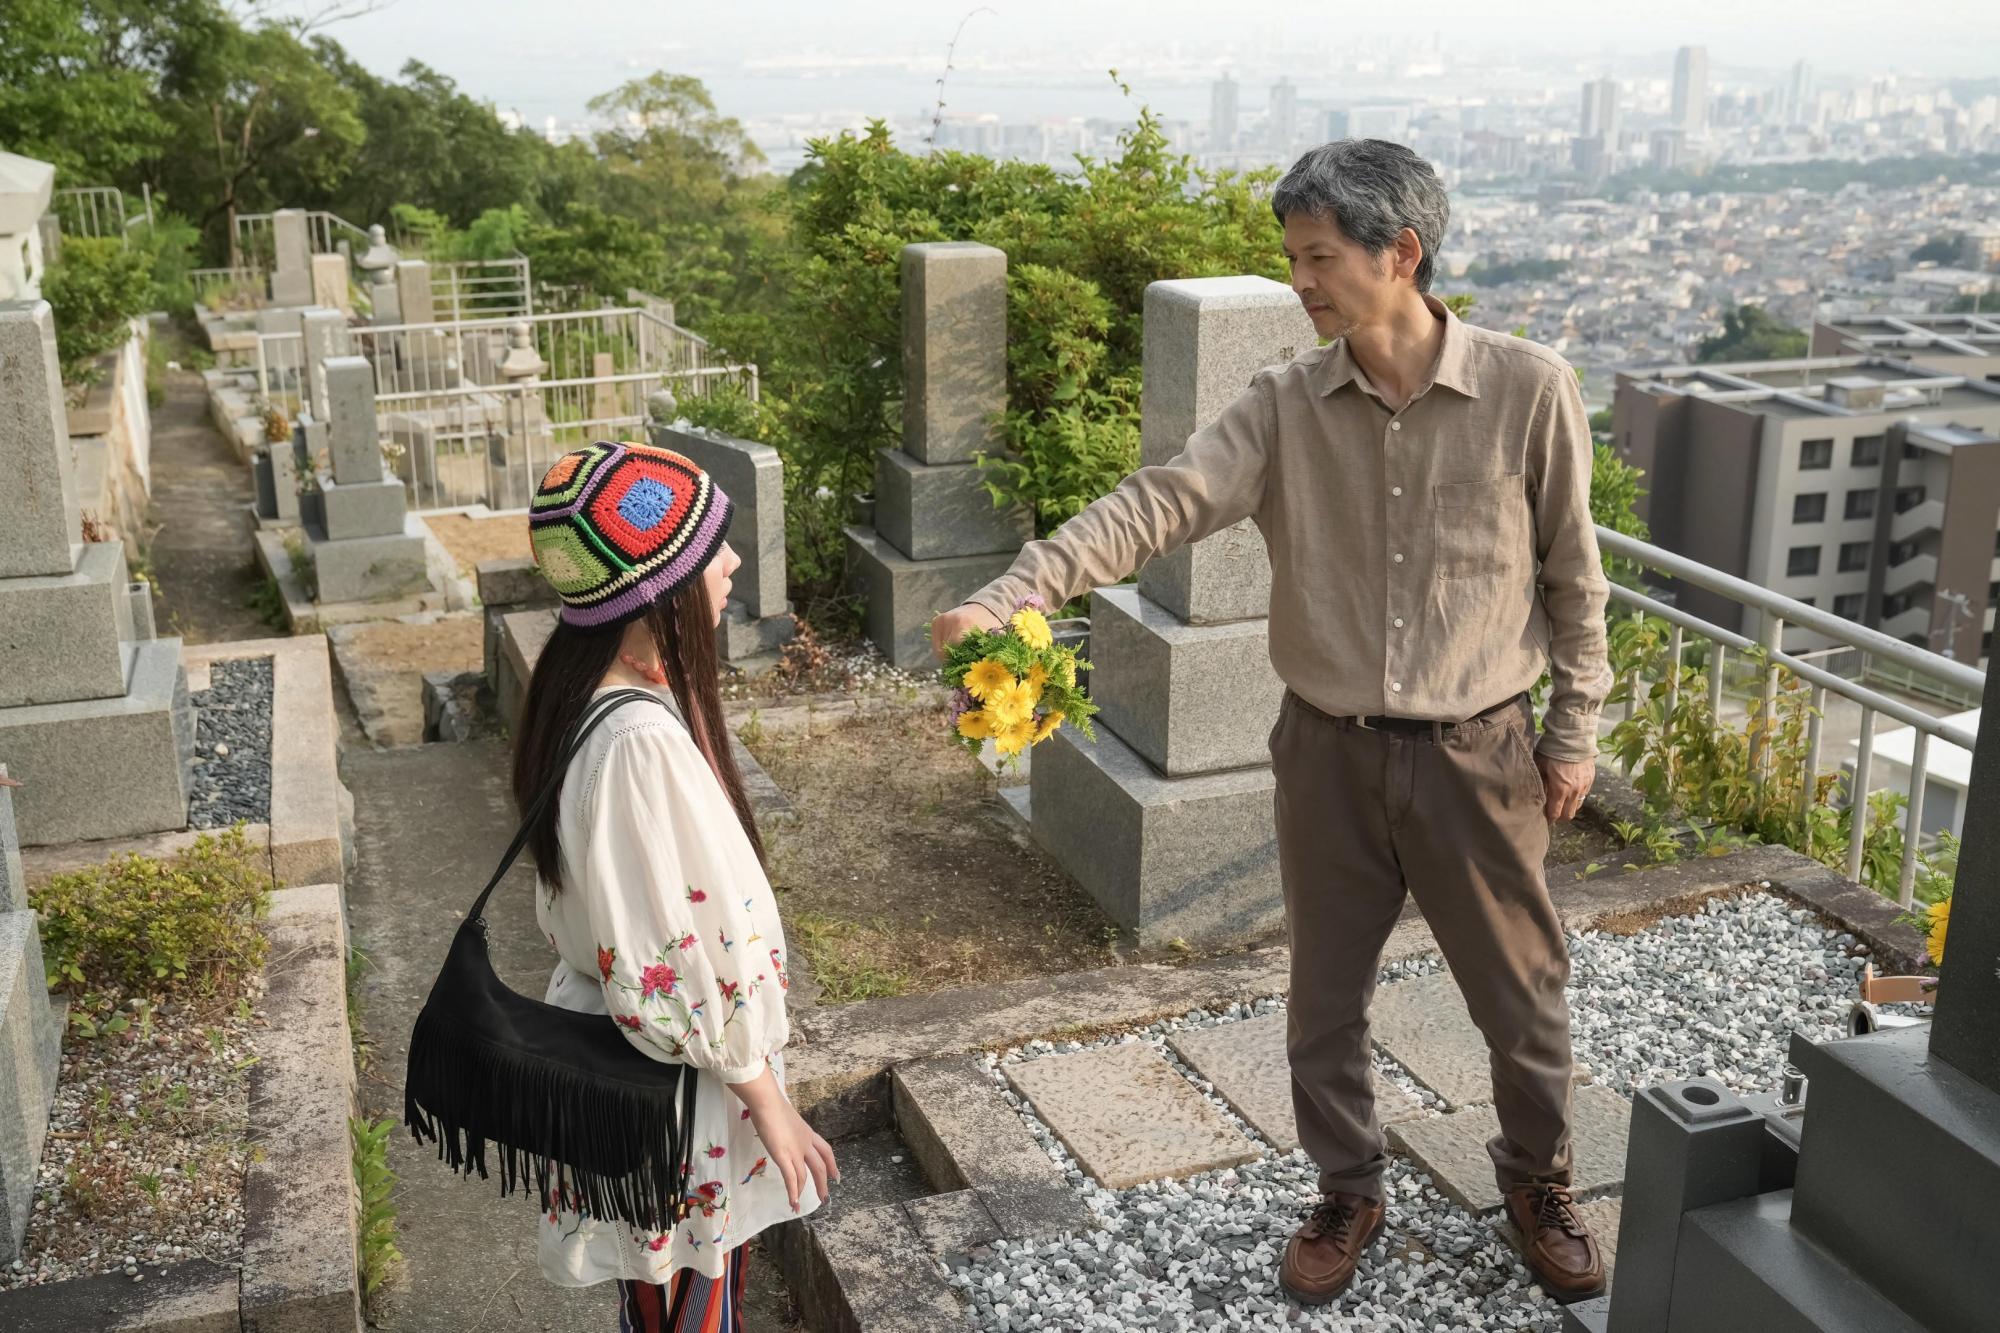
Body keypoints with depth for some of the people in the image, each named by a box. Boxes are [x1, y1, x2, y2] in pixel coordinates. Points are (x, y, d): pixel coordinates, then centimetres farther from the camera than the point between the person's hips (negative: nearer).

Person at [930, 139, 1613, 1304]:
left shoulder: (1529, 389, -12)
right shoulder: (1285, 405, -8)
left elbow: (1572, 570, -2)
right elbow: (1160, 504, -20)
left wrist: (1576, 725, 2)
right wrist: (1012, 596, -34)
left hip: (1477, 752, -1)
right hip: (1329, 753, 2)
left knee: (1521, 990, 15)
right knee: (1327, 996, 15)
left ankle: (1539, 1179, 43)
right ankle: (1350, 1192, 40)